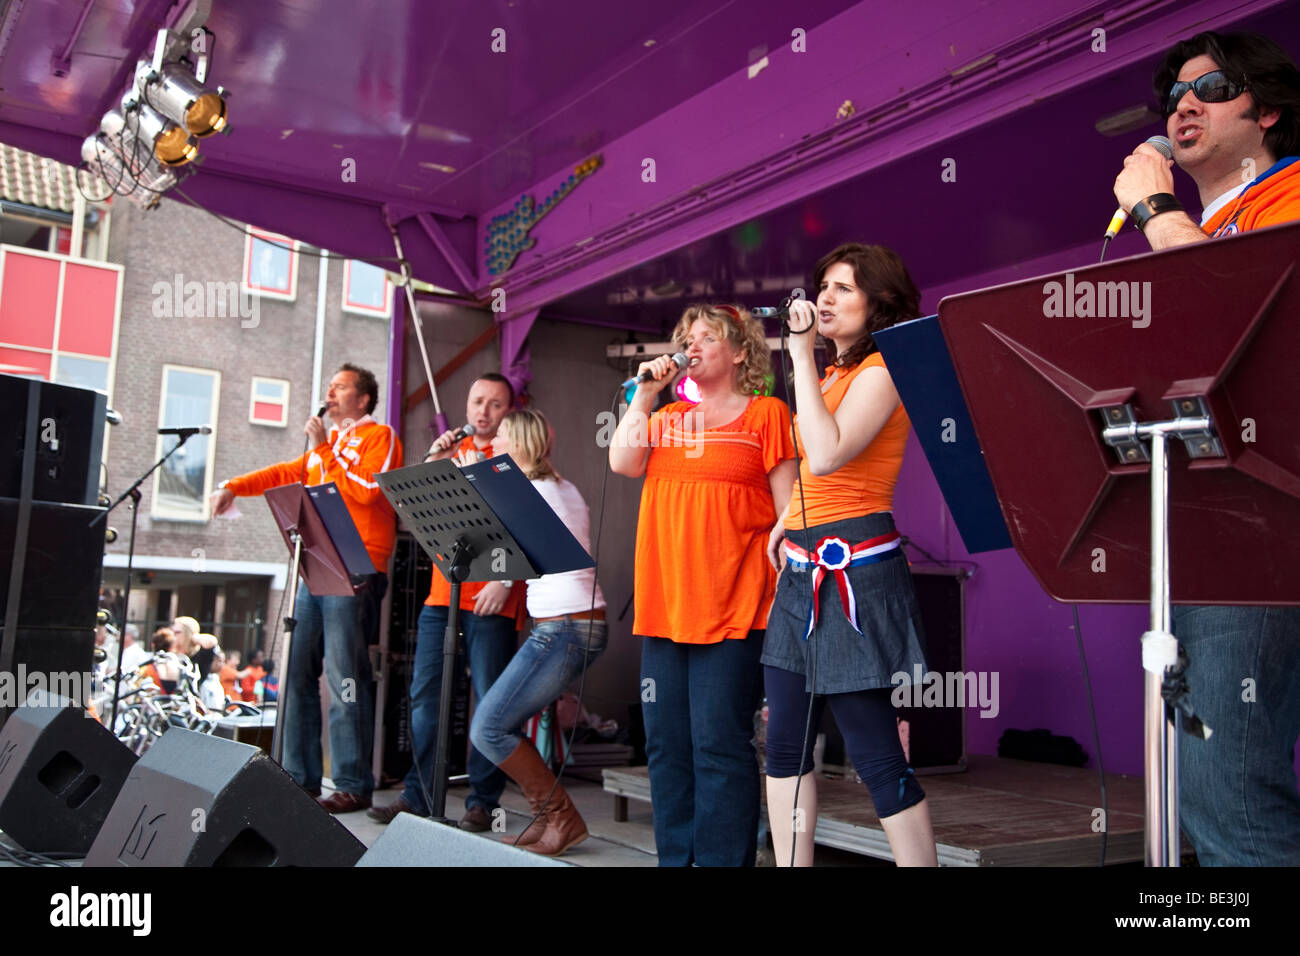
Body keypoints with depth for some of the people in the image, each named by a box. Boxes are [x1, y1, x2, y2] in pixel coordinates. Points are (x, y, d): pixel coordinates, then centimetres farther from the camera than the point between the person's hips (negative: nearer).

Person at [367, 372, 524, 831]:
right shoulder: (453, 451, 18)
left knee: (489, 699, -3)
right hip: (441, 592, 5)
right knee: (424, 694, 6)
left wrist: (505, 581, -17)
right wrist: (433, 461, -3)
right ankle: (417, 794, 15)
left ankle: (482, 801, 6)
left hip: (491, 598, -5)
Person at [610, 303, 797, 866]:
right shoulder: (666, 418, 19)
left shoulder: (766, 414, 3)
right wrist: (646, 392, 5)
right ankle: (675, 857, 20)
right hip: (663, 604, 6)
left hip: (733, 607, -5)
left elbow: (789, 512, -1)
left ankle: (723, 859, 5)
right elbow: (622, 461, 2)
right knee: (665, 742, 9)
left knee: (718, 742, -6)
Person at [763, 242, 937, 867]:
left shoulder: (881, 370, -8)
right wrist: (788, 518, 13)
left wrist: (801, 354, -17)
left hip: (854, 566, -9)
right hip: (803, 567, 9)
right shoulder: (831, 373, 19)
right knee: (786, 743, 8)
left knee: (875, 753, -5)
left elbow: (827, 455, -22)